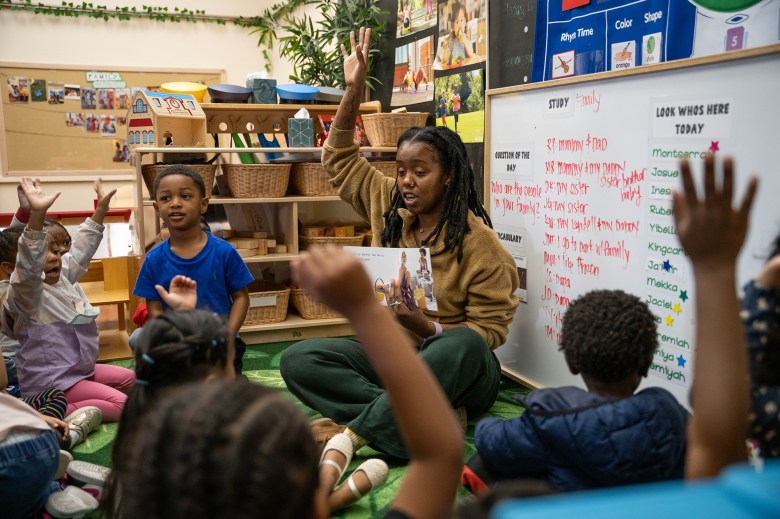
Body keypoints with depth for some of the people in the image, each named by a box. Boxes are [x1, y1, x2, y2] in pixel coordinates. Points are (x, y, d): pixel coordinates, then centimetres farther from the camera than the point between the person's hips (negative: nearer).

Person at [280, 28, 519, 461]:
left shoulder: (479, 245, -12)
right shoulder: (389, 205, 3)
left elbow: (489, 330, -12)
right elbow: (339, 160, 12)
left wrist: (427, 328, -29)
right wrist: (353, 90, 2)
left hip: (453, 369, -5)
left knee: (462, 345, -40)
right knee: (298, 359, -18)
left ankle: (354, 432, -35)